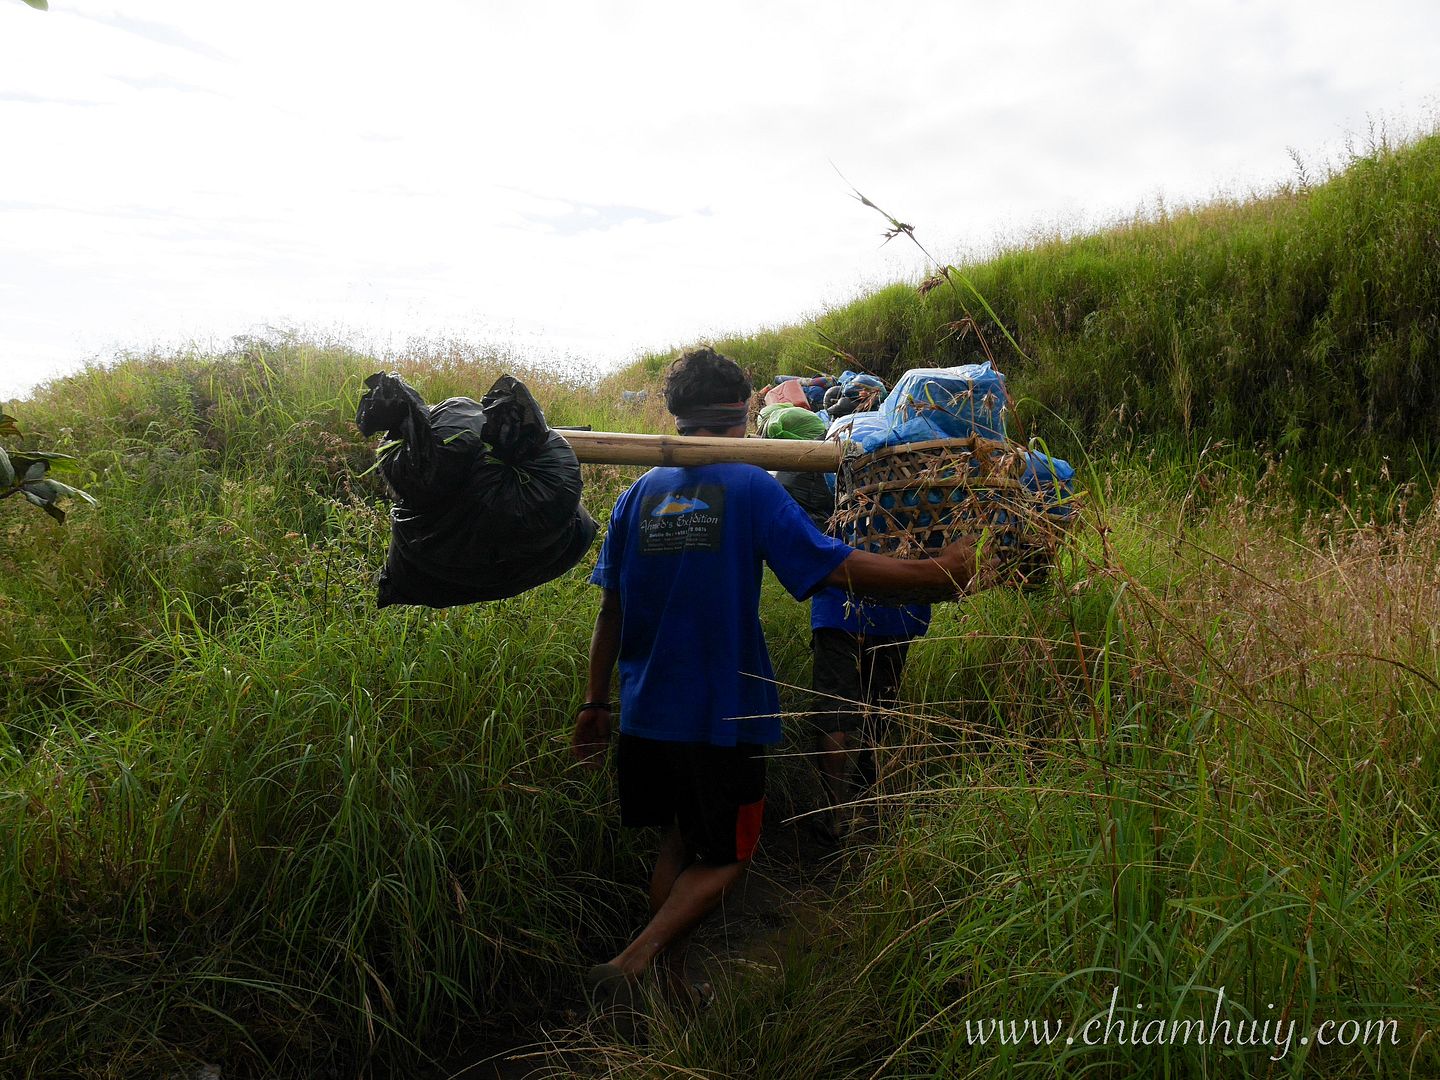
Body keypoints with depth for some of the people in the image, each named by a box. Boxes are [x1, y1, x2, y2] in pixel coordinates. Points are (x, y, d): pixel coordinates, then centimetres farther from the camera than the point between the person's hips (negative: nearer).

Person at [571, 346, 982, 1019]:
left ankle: (669, 979, 33)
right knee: (725, 857, 14)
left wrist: (596, 703, 12)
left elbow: (611, 611, 4)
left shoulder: (638, 494, 3)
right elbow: (838, 567, -17)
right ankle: (631, 963, -2)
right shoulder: (751, 488, -10)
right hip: (722, 717, -5)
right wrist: (942, 573, -6)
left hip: (647, 712, 5)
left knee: (678, 839, 25)